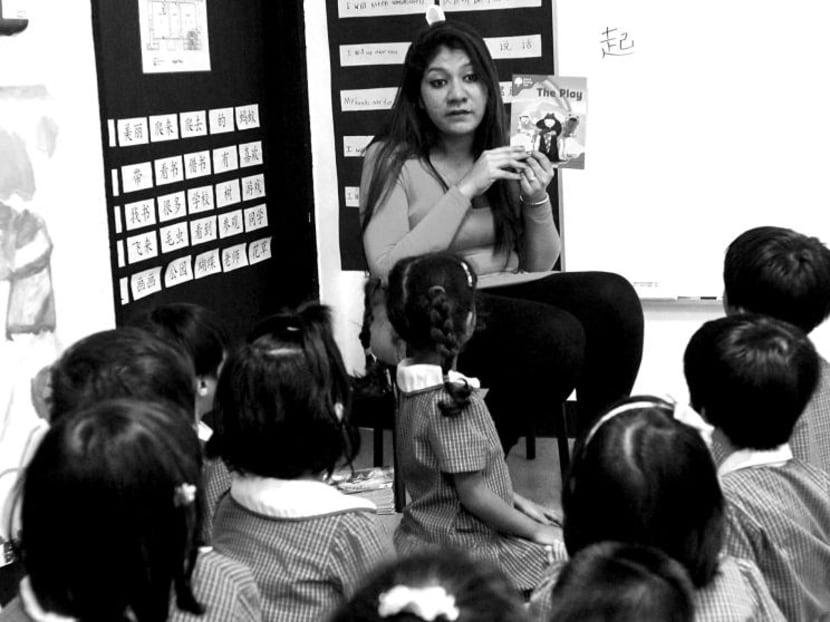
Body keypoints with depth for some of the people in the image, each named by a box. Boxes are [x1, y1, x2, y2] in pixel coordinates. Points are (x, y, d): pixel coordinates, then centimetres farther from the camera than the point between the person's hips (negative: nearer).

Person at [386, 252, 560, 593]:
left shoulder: (413, 386, 5)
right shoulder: (453, 399, -24)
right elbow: (474, 494, -20)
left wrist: (517, 502, 16)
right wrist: (535, 531, -8)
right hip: (463, 548, -10)